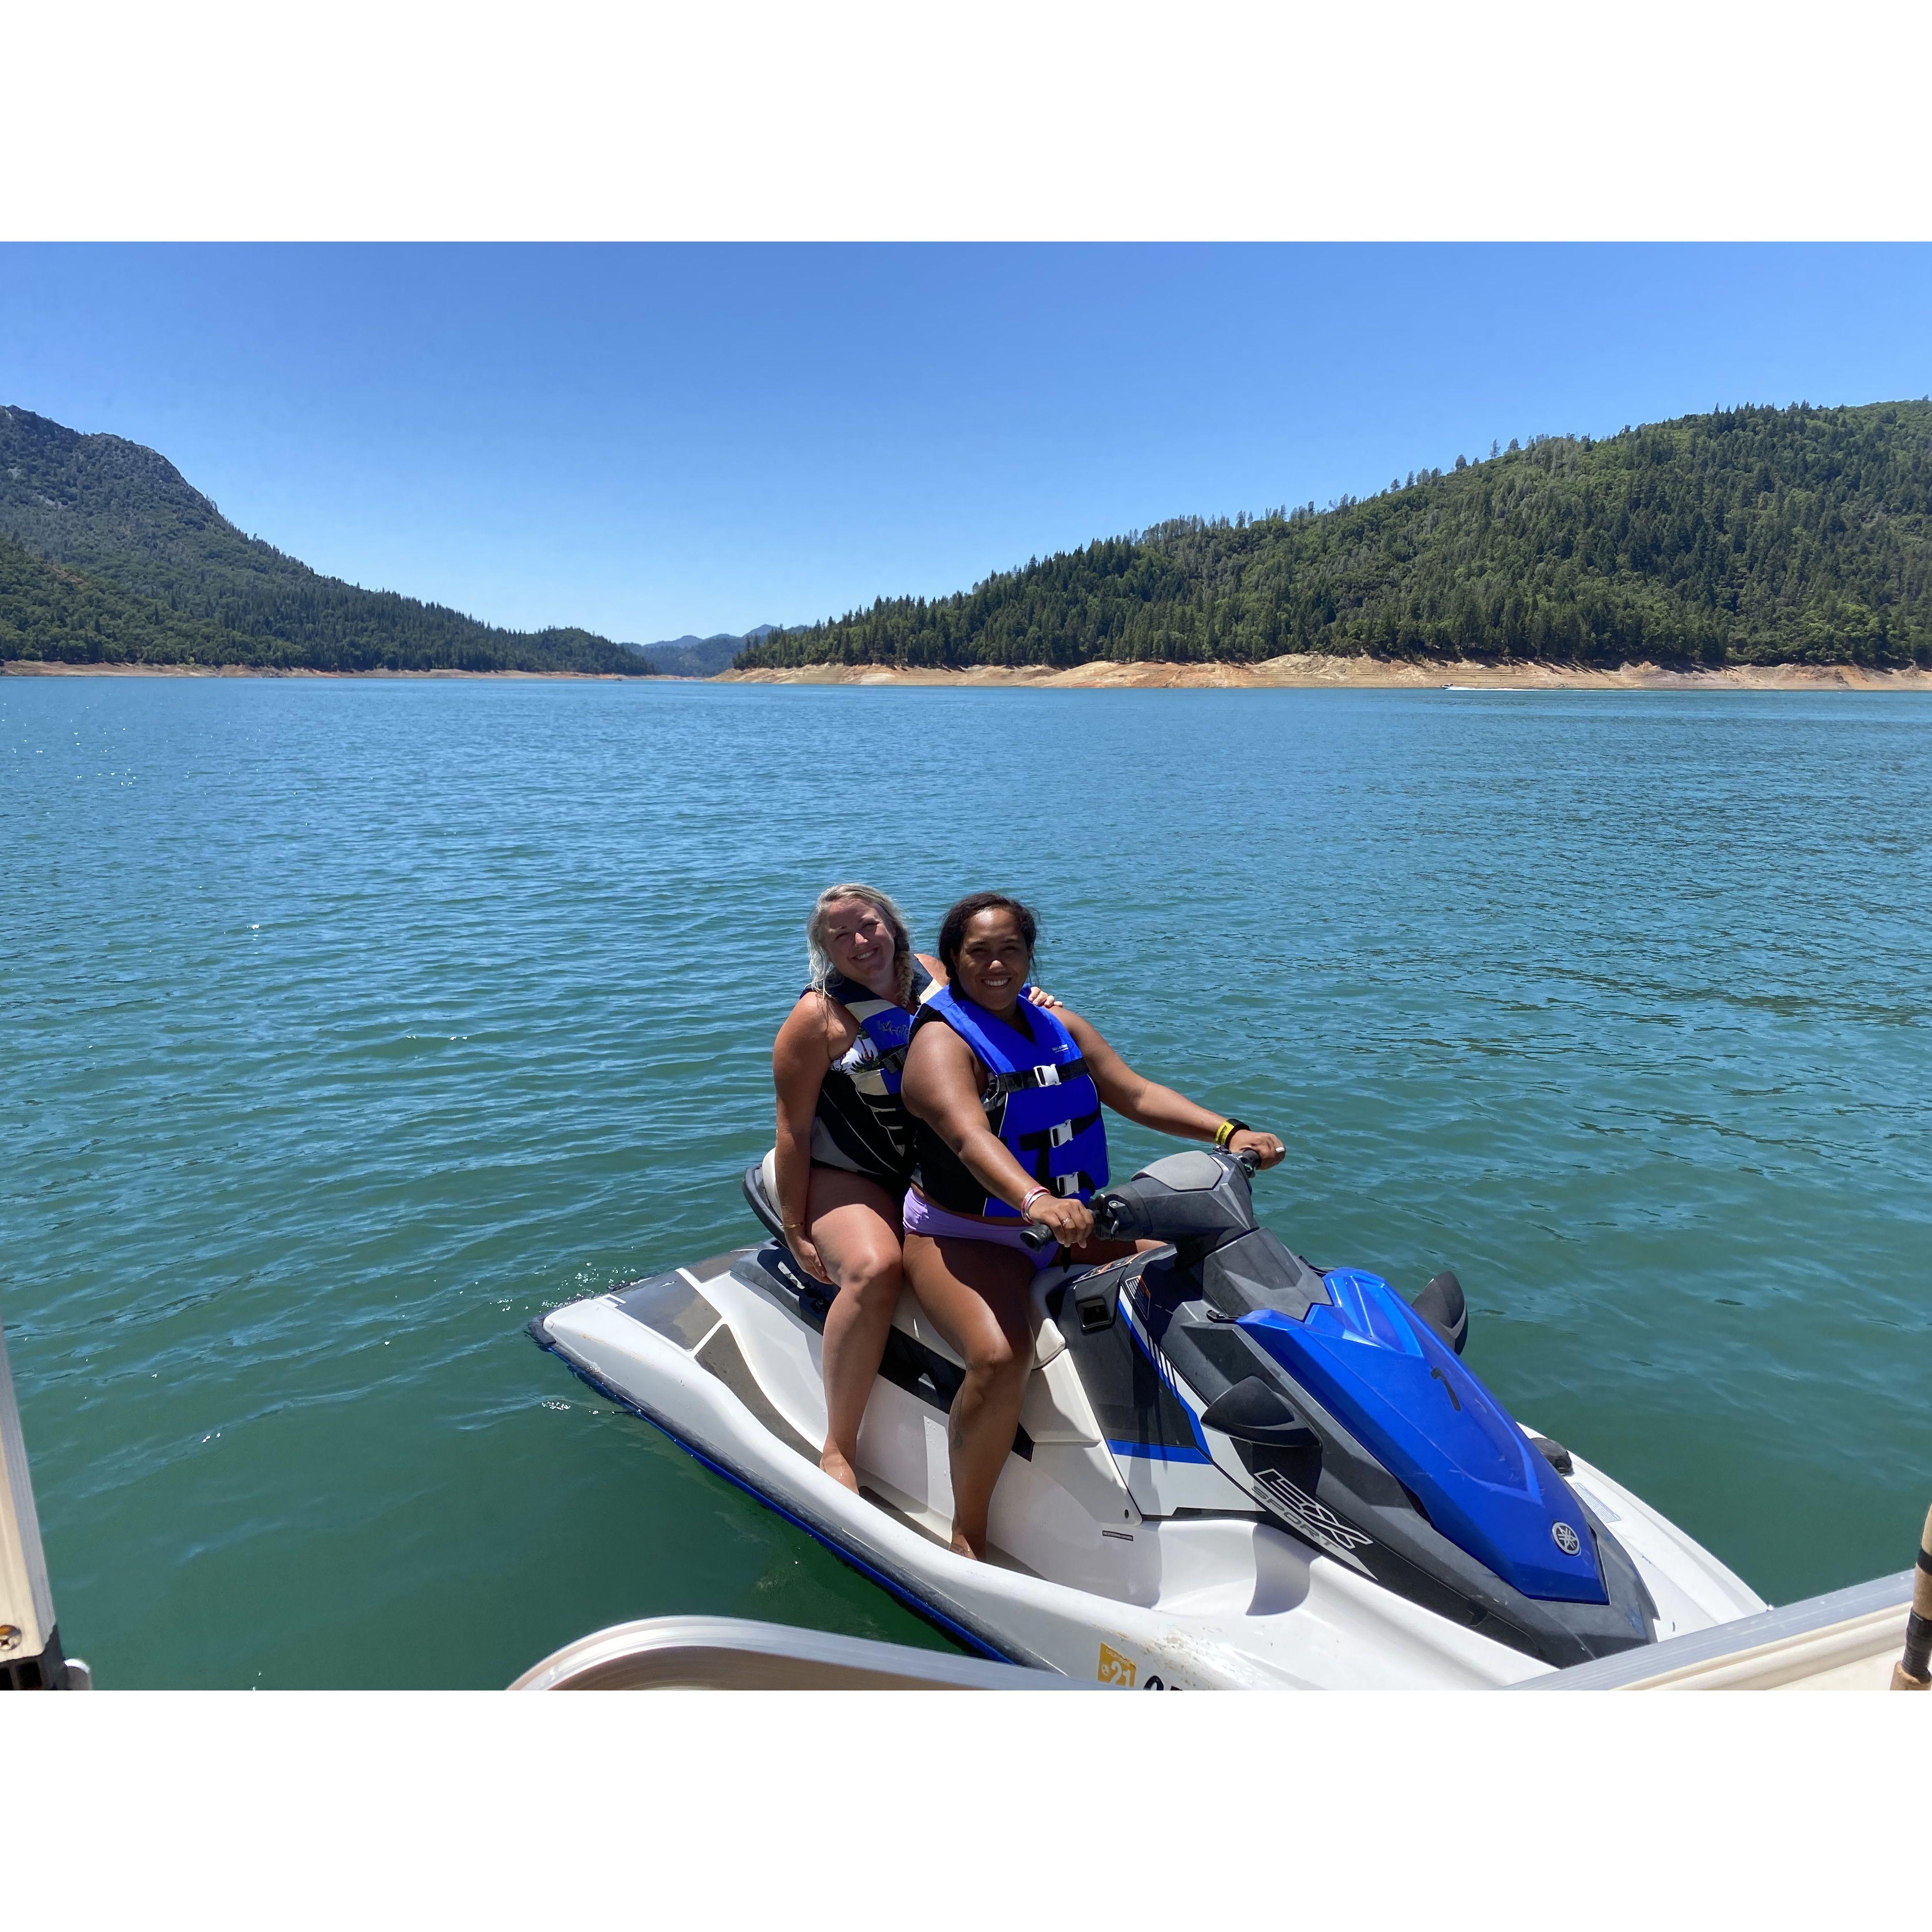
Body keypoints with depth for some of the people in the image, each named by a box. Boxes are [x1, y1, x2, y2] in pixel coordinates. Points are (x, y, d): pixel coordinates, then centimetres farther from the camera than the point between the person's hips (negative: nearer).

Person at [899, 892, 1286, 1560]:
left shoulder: (1061, 1026, 11)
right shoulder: (941, 1041, -12)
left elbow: (1135, 1093, 3)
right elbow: (969, 1134, -31)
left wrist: (1228, 1132, -12)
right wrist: (1033, 1199, -50)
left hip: (1072, 1226, 7)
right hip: (964, 1238, -6)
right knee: (1000, 1358, -32)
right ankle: (967, 1538, -12)